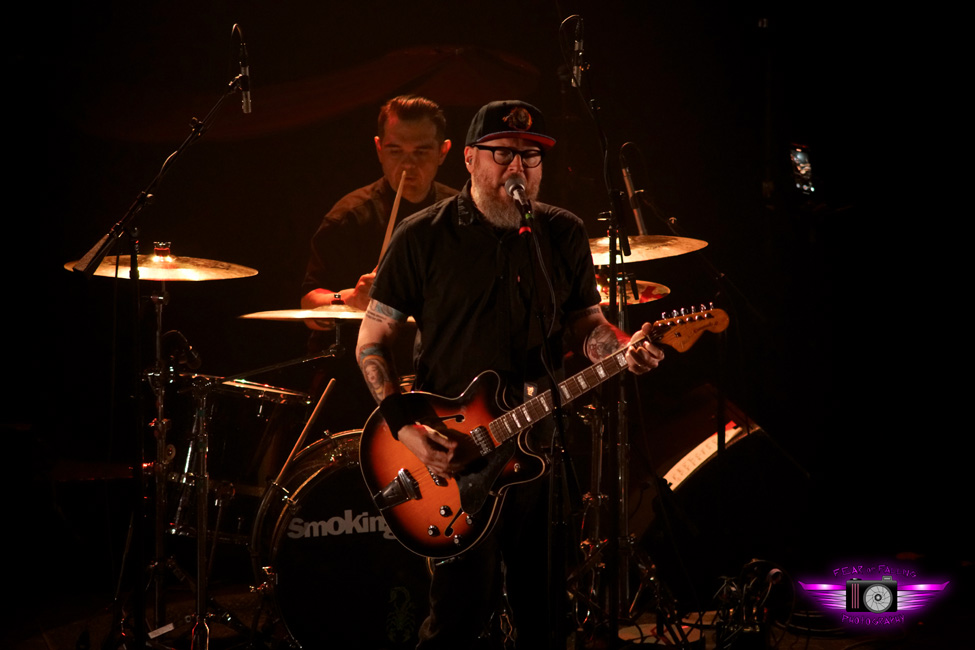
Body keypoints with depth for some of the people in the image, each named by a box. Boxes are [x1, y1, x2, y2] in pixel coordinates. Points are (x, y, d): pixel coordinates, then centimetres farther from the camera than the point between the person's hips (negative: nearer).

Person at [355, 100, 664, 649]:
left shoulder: (564, 235, 8)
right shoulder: (423, 237, -3)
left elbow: (585, 321, 13)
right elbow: (372, 341, -1)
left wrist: (623, 349, -10)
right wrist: (405, 427, -13)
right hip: (449, 453, -4)